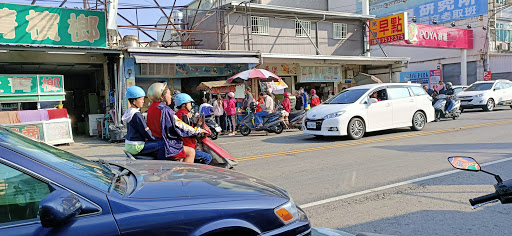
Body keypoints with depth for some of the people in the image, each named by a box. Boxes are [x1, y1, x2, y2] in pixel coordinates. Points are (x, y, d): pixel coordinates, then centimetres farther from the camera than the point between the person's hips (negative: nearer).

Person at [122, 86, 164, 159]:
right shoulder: (136, 115, -20)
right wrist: (155, 138, -3)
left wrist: (146, 138, 11)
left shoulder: (128, 112, 11)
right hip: (136, 146, -11)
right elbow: (146, 131, -18)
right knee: (162, 145, -16)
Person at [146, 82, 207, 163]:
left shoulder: (151, 108, 9)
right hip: (164, 146, -10)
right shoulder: (165, 110, -19)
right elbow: (180, 126, -16)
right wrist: (198, 130, -6)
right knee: (191, 152, -4)